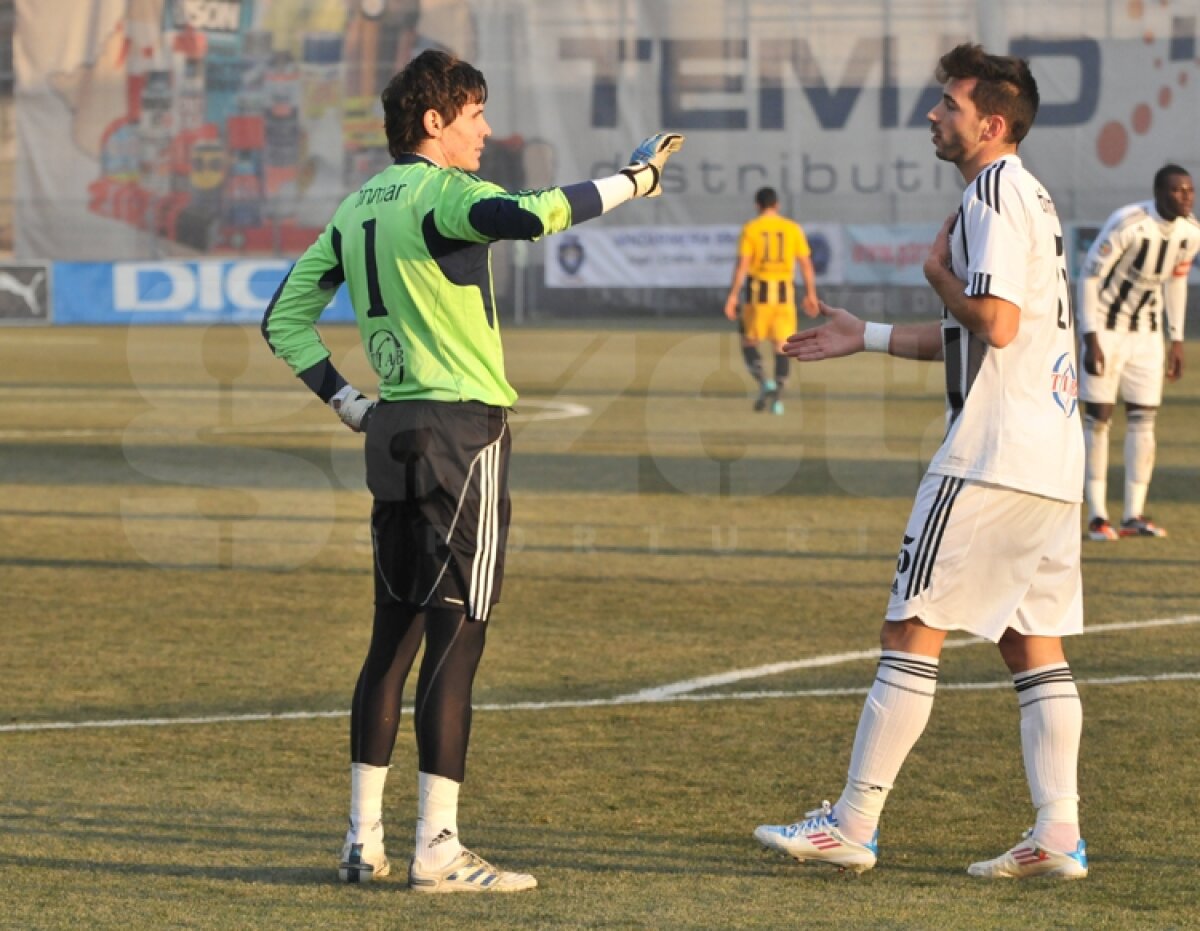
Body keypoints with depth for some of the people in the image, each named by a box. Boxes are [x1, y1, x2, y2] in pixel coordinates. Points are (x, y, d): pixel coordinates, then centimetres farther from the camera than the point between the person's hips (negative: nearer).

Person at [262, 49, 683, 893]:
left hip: (393, 433, 8)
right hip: (463, 430, -8)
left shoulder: (358, 208, 14)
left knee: (394, 638, 12)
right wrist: (632, 180, -22)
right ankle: (437, 848, -6)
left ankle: (365, 839, 13)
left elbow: (285, 319, 17)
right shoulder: (440, 193, -11)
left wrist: (345, 401, 14)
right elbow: (527, 216, -32)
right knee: (456, 641, -6)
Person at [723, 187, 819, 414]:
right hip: (785, 293, 2)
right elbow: (806, 265, 4)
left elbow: (742, 265, -9)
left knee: (749, 343, 10)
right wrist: (811, 295, 12)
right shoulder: (793, 229, 4)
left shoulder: (751, 229, -3)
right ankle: (777, 399, 1)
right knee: (781, 347, 8)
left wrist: (732, 296, -8)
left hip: (759, 292, -2)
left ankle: (765, 383, -12)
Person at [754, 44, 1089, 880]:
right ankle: (1059, 835, 3)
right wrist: (868, 337, 26)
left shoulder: (994, 196, -11)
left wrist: (939, 272, -5)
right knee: (1034, 642, 9)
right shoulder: (1032, 197, 20)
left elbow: (995, 322, -23)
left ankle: (853, 825, -2)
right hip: (1053, 460, 10)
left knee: (913, 631, -5)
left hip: (993, 456, -10)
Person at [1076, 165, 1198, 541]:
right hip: (1107, 328, -6)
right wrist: (1091, 338, -21)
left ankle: (1134, 515, 7)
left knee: (1143, 419, 2)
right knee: (1098, 418, -4)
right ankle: (1097, 516, 2)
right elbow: (1090, 275, -18)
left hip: (1147, 333, 6)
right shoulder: (1128, 225, -24)